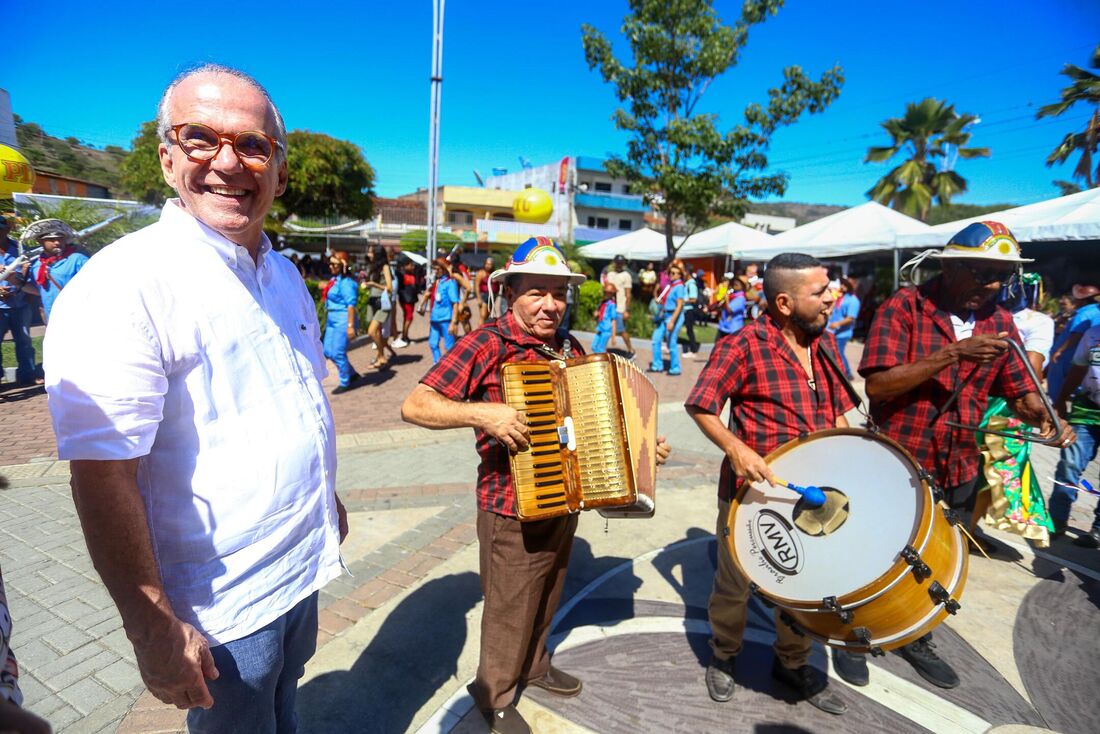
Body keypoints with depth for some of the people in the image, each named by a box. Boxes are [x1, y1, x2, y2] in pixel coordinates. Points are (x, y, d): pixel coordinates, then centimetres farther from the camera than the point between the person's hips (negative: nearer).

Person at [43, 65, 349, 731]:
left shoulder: (284, 275, 3)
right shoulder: (125, 285, -23)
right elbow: (102, 477, -24)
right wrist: (153, 629, -20)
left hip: (303, 570, 7)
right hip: (221, 606, -6)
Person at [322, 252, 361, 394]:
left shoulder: (346, 282, -15)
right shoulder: (334, 279, 12)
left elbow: (351, 305, -21)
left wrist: (350, 325, -25)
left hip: (343, 320, -10)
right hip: (332, 320, 10)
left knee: (338, 353, -3)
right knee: (328, 351, 14)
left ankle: (345, 383, 14)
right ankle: (352, 374, 28)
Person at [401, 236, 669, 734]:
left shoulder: (568, 347, 5)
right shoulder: (487, 344, -17)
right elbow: (414, 406, -21)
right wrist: (481, 413, -33)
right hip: (513, 512, -6)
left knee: (547, 597, 25)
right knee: (510, 610, 12)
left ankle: (535, 666, 51)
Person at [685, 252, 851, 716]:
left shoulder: (825, 343, 4)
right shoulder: (743, 346, -18)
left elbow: (838, 411, 13)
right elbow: (701, 406, -19)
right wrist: (735, 447, -32)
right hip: (752, 489, -6)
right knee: (735, 582, 11)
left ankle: (793, 662, 45)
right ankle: (723, 656, 39)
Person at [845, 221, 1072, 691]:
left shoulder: (999, 323, 3)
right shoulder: (904, 308, -15)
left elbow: (1019, 390, 7)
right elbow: (876, 386, -23)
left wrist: (1041, 414, -15)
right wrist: (953, 353, -29)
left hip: (957, 474, 6)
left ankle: (917, 641, 47)